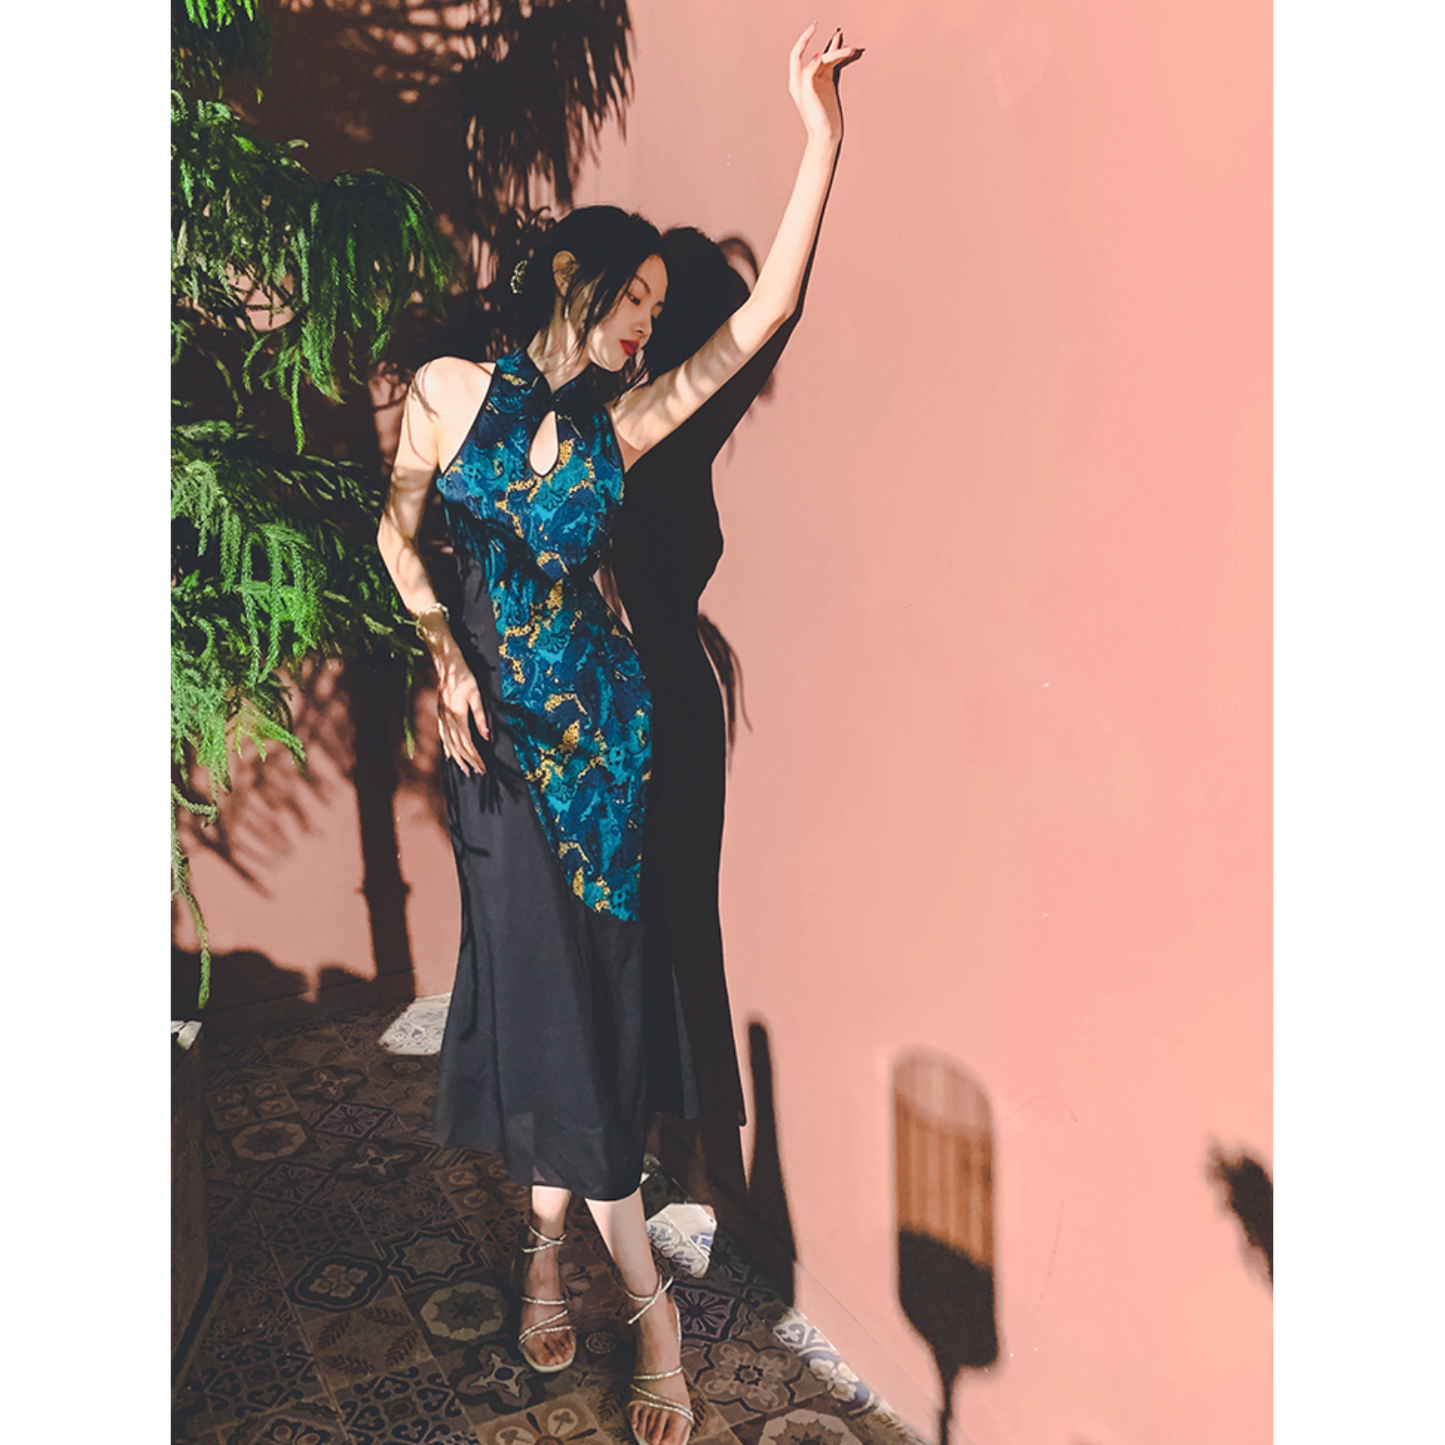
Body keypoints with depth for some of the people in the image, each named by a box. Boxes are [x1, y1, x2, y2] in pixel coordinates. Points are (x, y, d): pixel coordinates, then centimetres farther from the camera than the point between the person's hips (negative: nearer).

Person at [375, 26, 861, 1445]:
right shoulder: (450, 390, 2)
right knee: (541, 973, 1)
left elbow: (756, 323, -4)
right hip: (492, 714, -1)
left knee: (570, 978, 5)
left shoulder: (620, 422, 4)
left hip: (594, 711, 1)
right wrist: (444, 652, -5)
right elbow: (397, 531, 10)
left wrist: (819, 142, -8)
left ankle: (549, 1240, 27)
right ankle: (644, 1294, 15)